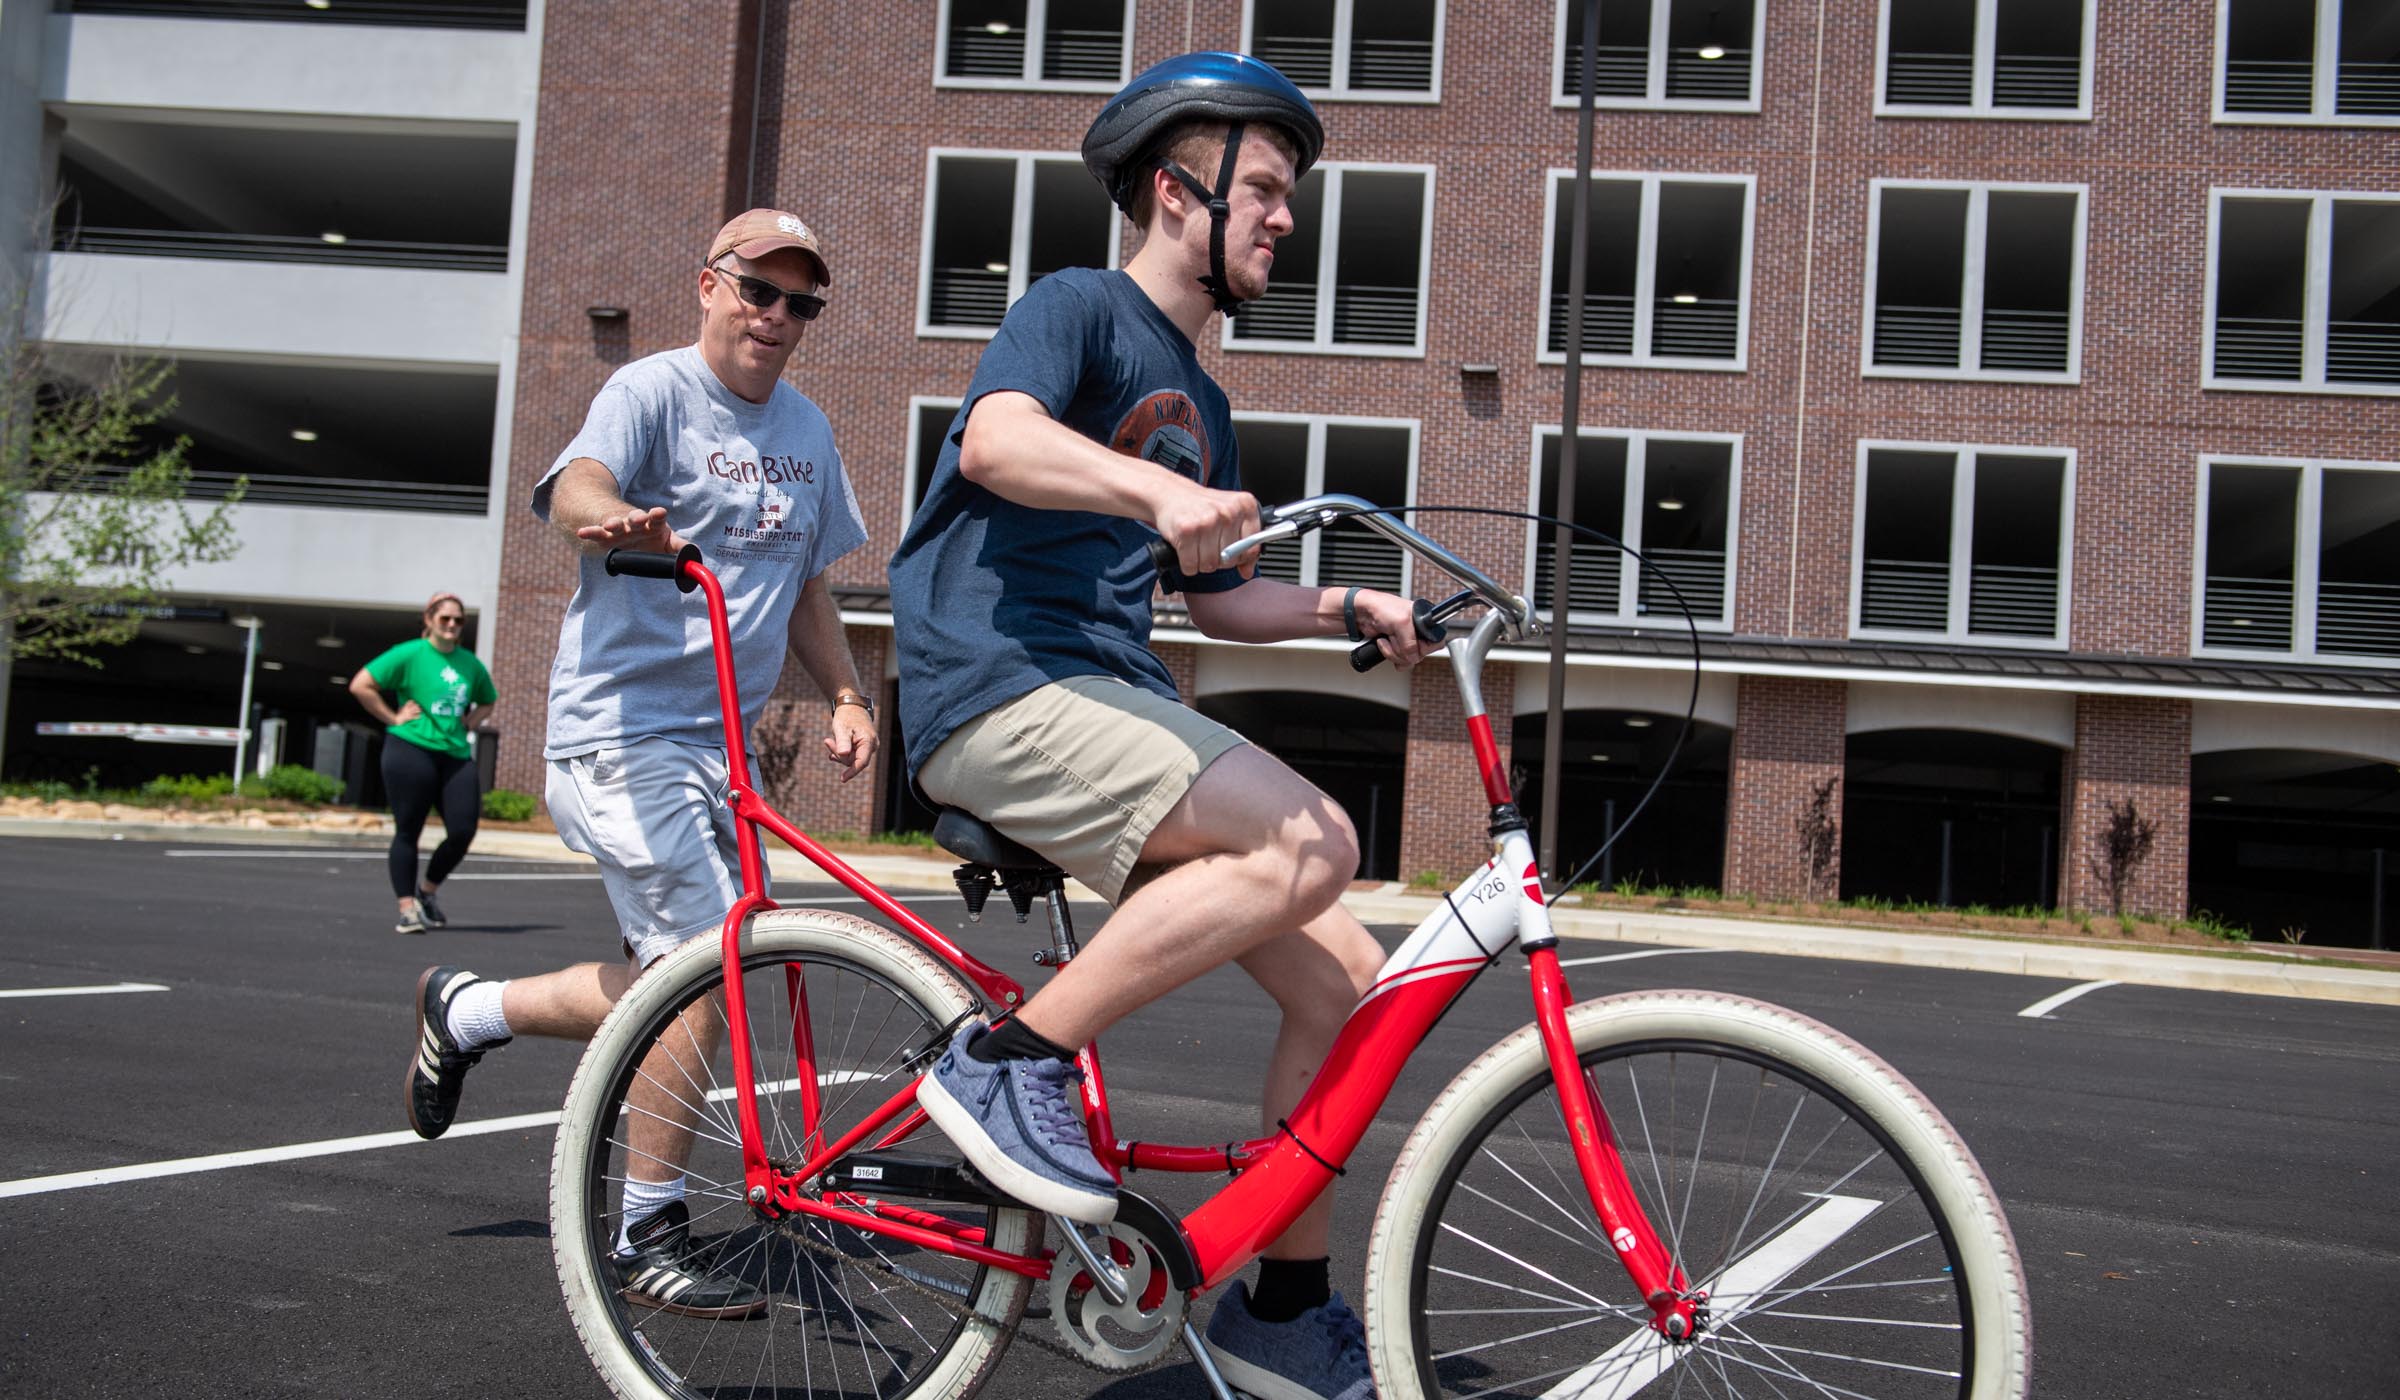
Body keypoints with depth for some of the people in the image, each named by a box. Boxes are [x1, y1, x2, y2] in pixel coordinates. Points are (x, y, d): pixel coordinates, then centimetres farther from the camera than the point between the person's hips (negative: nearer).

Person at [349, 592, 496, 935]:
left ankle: (426, 892, 19)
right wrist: (392, 718, -6)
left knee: (463, 831, -4)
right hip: (412, 749, -5)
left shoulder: (470, 663, 15)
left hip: (456, 754, 5)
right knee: (408, 831, -1)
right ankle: (407, 909, 5)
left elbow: (487, 701, 33)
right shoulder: (409, 654, -1)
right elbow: (360, 685, -5)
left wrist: (473, 721, 13)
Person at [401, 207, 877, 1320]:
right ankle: (648, 1238, -1)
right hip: (624, 726, -8)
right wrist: (614, 515, -50)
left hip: (719, 743, 8)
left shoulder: (806, 430, 14)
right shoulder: (653, 391, -7)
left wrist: (846, 695, 7)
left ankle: (467, 1009, 32)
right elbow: (575, 484, -27)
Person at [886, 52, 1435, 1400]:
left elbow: (1219, 596, 30)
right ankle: (1012, 1058, -18)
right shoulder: (1080, 305, -1)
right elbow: (996, 437, -23)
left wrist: (1351, 608, 13)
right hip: (1004, 686, -8)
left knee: (1348, 982, -1)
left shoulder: (1199, 401, 25)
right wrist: (1157, 488, -40)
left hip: (1118, 700, 8)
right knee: (1312, 840, -30)